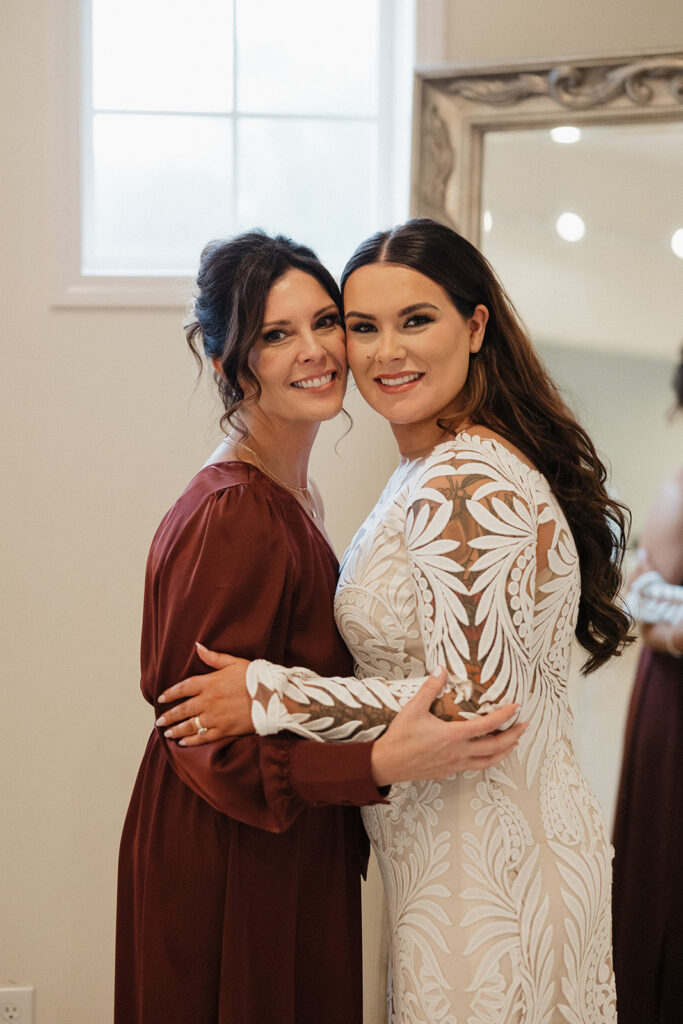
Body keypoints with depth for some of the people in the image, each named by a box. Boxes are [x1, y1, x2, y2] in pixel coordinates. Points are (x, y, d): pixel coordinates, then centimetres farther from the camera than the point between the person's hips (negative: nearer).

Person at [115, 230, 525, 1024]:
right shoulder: (233, 516, -23)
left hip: (292, 855, 9)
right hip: (228, 874, -9)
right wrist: (380, 764, -33)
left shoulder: (292, 496, 7)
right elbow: (210, 742, -24)